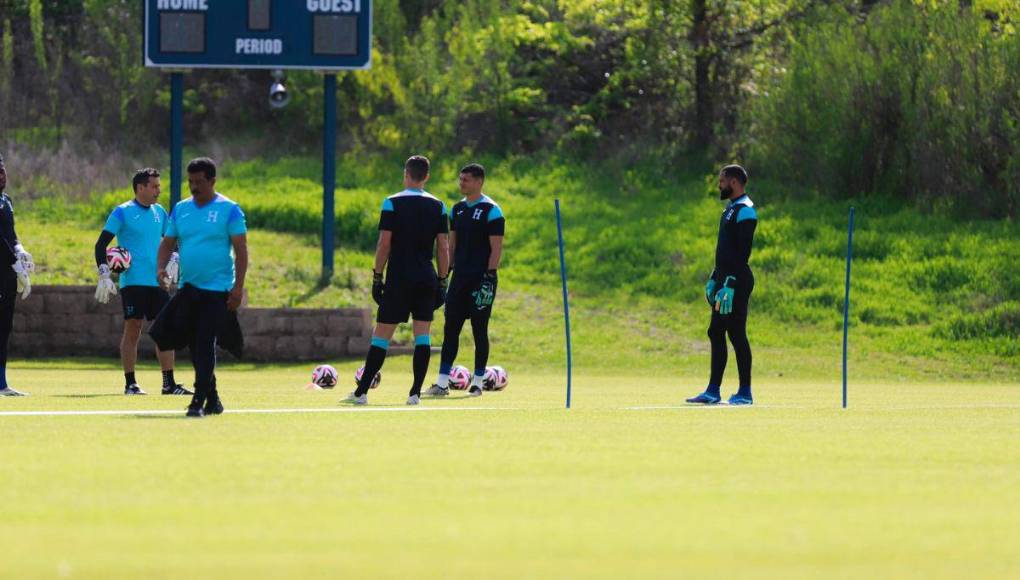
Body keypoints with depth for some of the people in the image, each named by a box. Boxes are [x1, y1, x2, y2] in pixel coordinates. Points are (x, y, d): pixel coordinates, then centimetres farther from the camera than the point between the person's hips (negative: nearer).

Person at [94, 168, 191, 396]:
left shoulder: (159, 212, 13)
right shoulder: (122, 212, -4)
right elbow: (101, 245, -5)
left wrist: (172, 260, 6)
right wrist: (104, 275, -15)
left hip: (157, 282, 5)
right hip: (133, 281, -5)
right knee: (132, 330, -4)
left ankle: (169, 383, 4)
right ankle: (130, 384, 3)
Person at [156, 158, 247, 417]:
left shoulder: (228, 210, -5)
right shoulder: (181, 209, 10)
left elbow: (240, 249, -7)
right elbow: (168, 242, 13)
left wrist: (238, 286, -14)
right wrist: (161, 268, -6)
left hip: (217, 289, -6)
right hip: (188, 287, 6)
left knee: (205, 344, -13)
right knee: (196, 346, 10)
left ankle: (199, 401, -14)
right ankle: (212, 399, 22)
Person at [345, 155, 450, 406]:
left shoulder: (393, 203, -4)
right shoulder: (437, 206, 5)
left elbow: (384, 244, -7)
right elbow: (443, 247, 4)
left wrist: (377, 277, -2)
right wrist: (442, 281, 9)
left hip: (399, 279, -3)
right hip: (427, 279, 3)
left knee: (381, 335, 0)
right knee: (422, 334, 4)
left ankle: (361, 392, -1)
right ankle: (415, 393, -4)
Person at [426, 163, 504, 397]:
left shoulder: (491, 211, -7)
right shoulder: (457, 209, 13)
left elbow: (496, 248, -11)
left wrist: (489, 278, -17)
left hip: (481, 279, -6)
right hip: (460, 278, 6)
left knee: (479, 331, 1)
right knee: (450, 329, 0)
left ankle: (477, 383, 8)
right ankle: (442, 383, 0)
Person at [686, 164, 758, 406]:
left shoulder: (745, 211, -13)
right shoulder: (730, 209, 18)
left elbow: (742, 251, -20)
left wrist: (730, 283, -24)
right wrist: (714, 278, 22)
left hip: (737, 281, -10)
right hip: (725, 279, 10)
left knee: (737, 334, -8)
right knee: (716, 333, 10)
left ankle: (745, 393, -4)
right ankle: (713, 392, 12)